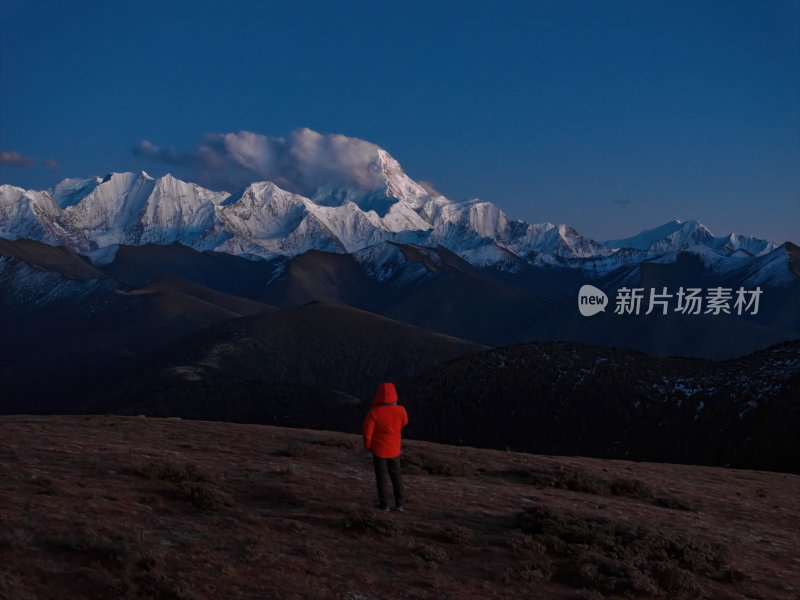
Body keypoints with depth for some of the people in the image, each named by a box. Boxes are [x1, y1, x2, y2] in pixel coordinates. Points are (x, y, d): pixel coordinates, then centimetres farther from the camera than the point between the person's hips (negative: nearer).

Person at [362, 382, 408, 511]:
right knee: (396, 474, 18)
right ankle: (400, 503, 19)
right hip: (394, 448, 2)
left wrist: (368, 446, 1)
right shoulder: (400, 410, -18)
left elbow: (367, 431, -17)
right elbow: (404, 422, 5)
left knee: (382, 475, 12)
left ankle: (384, 504, 18)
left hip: (379, 448, -2)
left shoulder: (374, 412, -24)